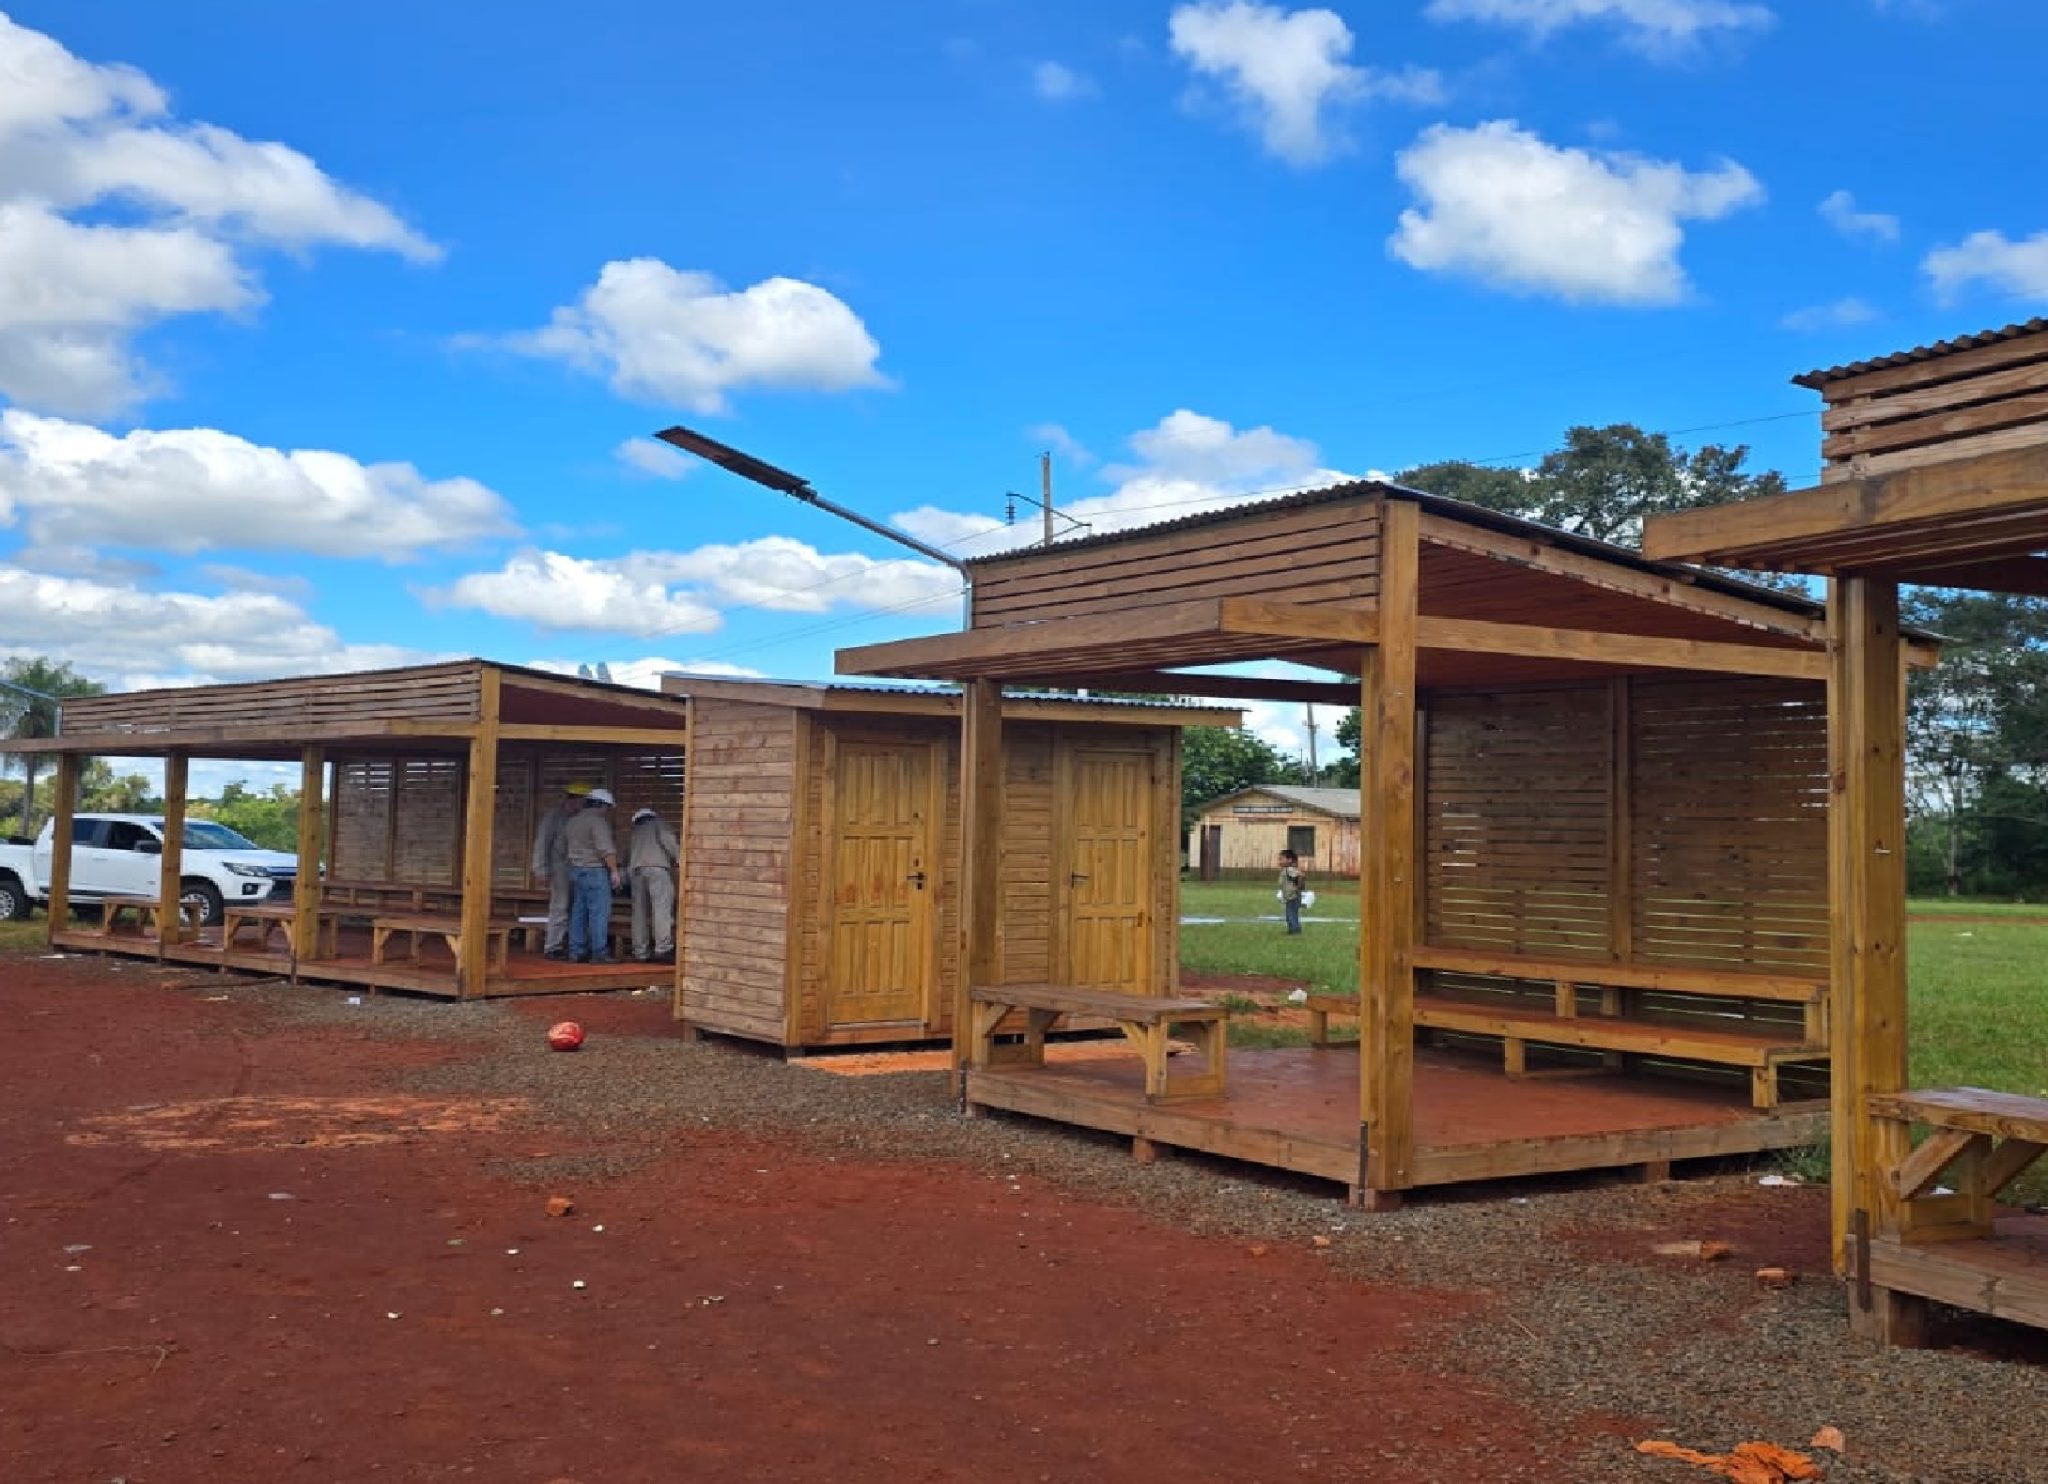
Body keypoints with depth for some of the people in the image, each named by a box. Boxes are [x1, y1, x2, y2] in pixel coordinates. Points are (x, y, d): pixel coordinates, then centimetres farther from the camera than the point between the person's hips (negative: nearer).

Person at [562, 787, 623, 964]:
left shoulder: (572, 822, 15)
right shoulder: (598, 821, -12)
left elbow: (565, 843, 23)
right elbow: (606, 848, -20)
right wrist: (614, 870, -17)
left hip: (576, 870, 8)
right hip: (595, 870, -8)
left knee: (578, 912, 9)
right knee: (599, 912, -6)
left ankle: (576, 952, 9)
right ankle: (599, 953, -8)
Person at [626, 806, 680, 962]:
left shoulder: (633, 833, 33)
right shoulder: (658, 825, 19)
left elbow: (627, 857, 35)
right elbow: (667, 839, -3)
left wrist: (627, 880, 43)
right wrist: (679, 856, -3)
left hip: (635, 870, 5)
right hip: (657, 867, -5)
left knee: (640, 911, 8)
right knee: (662, 907, -12)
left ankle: (640, 952, 7)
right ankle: (663, 946, -23)